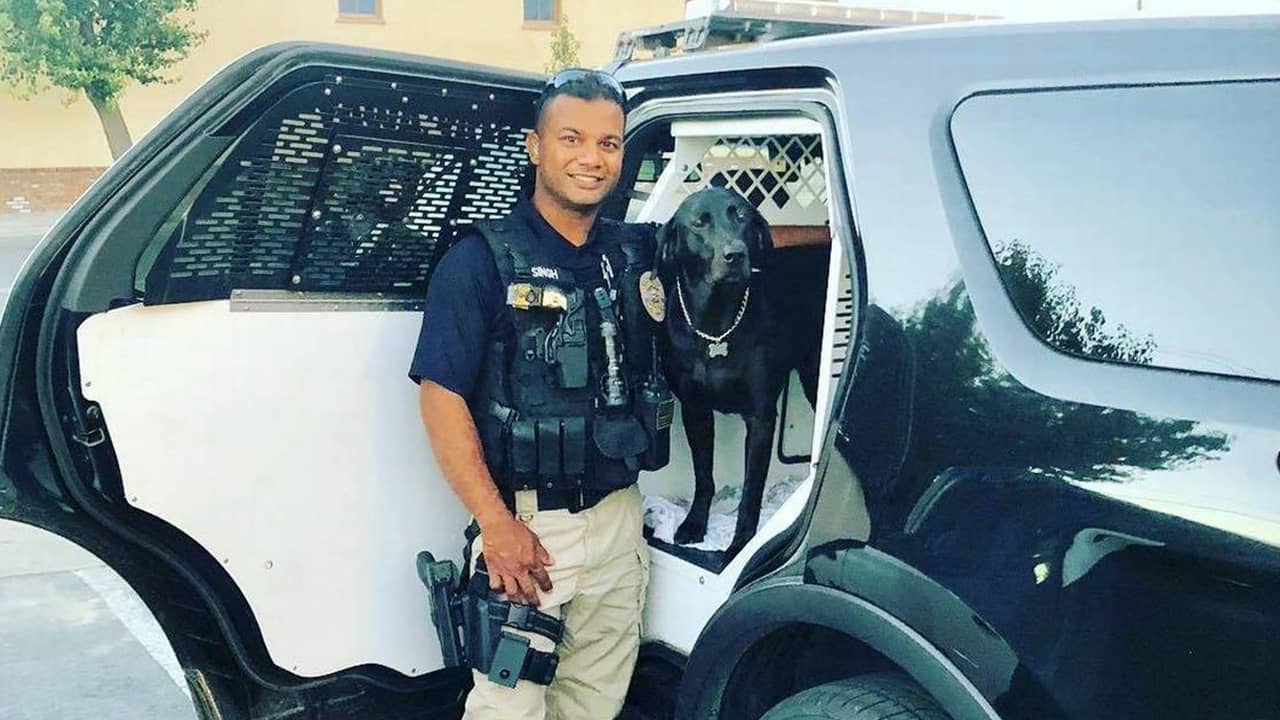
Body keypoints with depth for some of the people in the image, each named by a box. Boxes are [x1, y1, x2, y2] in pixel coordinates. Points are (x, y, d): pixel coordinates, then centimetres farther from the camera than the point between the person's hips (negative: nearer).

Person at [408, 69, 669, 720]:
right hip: (526, 524, -5)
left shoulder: (635, 254, 8)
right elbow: (441, 396, -12)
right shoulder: (482, 260, -8)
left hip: (618, 518, 5)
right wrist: (496, 524, -18)